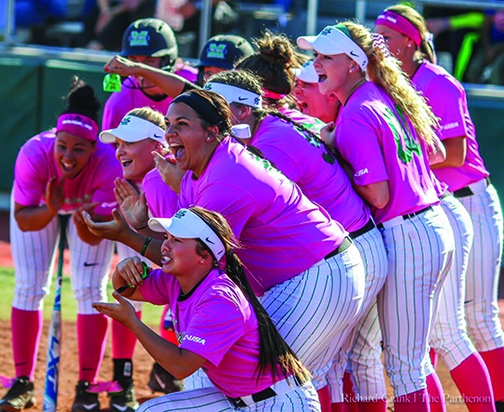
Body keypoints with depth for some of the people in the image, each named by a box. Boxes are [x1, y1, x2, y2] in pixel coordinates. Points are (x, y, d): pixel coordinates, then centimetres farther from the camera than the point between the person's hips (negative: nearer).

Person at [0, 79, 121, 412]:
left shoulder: (109, 165, -39)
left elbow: (93, 237, -31)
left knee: (89, 289, -8)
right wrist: (51, 208, -50)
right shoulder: (34, 154, -40)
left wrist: (83, 219, -53)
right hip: (39, 206, 1)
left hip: (88, 206, 0)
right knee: (29, 286, -3)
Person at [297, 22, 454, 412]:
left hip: (405, 239, -9)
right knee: (411, 357, 18)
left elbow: (378, 196, -20)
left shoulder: (355, 116, -16)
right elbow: (434, 152, 21)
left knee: (403, 365, -2)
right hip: (438, 228, 9)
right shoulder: (387, 96, 11)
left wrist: (337, 153, -7)